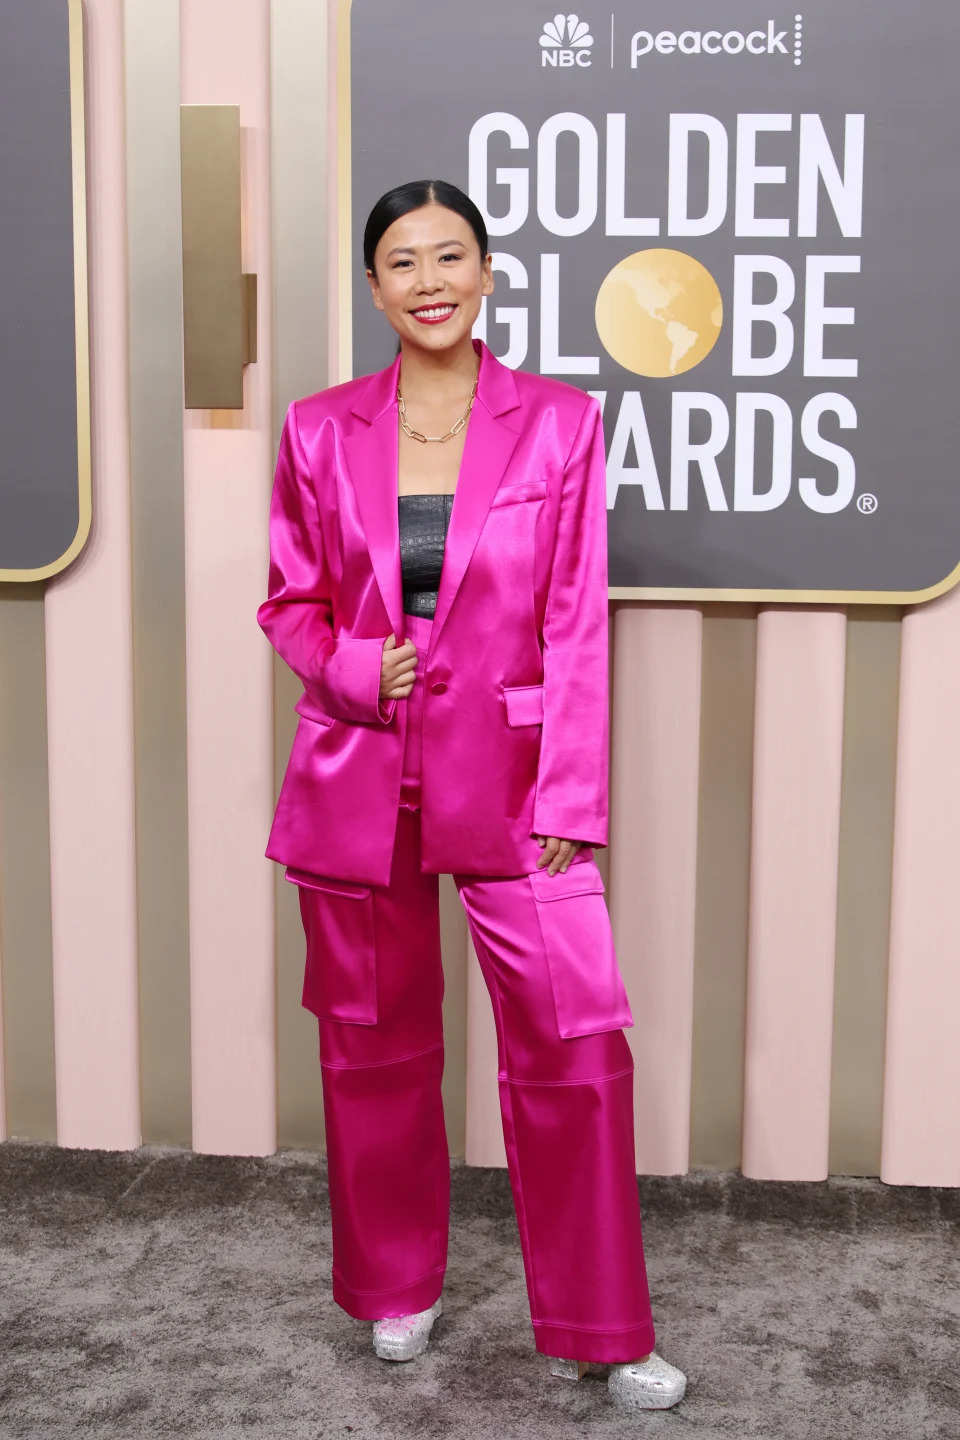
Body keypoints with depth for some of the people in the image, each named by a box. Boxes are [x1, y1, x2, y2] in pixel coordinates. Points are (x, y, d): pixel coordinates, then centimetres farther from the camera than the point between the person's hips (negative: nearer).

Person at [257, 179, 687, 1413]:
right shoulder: (320, 431, 3)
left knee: (576, 1036, -5)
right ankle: (395, 1289, 34)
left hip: (505, 775, -1)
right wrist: (352, 666, -11)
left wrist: (569, 798, -7)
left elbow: (575, 628, -3)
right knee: (375, 1042, 12)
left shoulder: (560, 424, -1)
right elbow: (291, 601, 11)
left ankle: (594, 1331, 13)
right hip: (355, 780, 2)